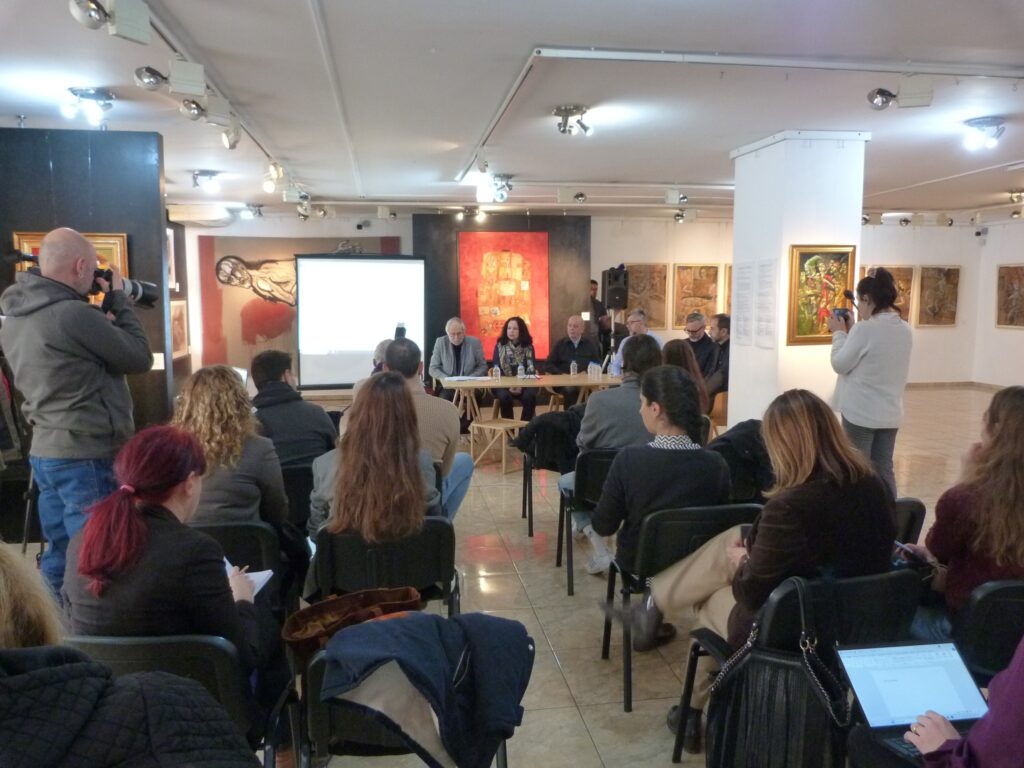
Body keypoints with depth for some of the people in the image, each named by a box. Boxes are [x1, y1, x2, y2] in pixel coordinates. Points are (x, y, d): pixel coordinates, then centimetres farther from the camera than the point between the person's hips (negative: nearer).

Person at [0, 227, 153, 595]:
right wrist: (118, 299, -2)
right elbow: (140, 358, -11)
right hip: (86, 455, -9)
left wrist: (103, 315, 6)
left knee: (59, 555, 17)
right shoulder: (74, 314, -21)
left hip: (44, 451, 9)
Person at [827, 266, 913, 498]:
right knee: (884, 470, 13)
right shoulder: (905, 329, 6)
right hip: (890, 413, 7)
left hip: (861, 413, -7)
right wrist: (852, 332, 12)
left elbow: (840, 364, -10)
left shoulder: (865, 329, -19)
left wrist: (840, 333, 1)